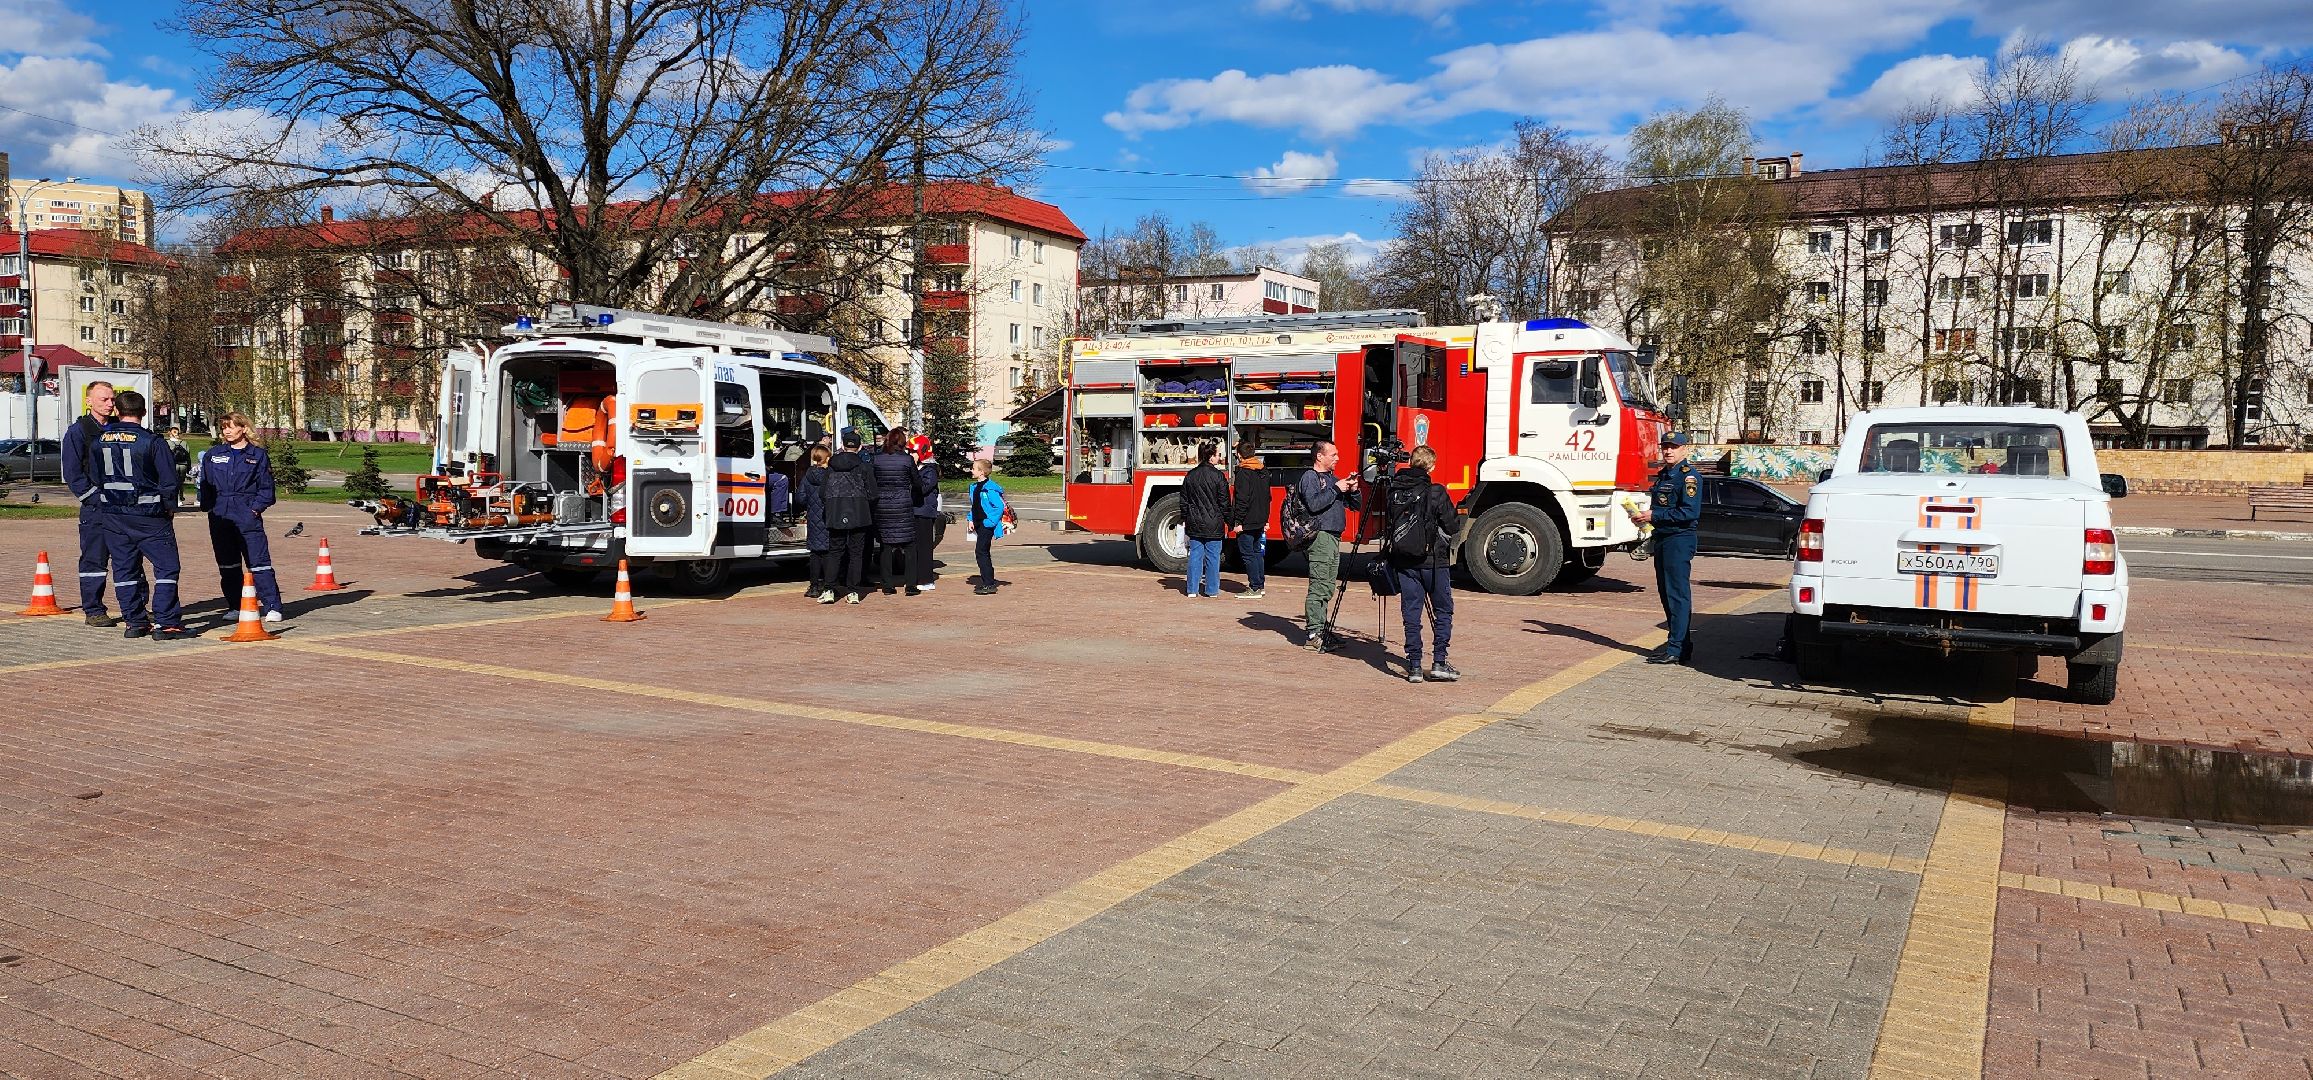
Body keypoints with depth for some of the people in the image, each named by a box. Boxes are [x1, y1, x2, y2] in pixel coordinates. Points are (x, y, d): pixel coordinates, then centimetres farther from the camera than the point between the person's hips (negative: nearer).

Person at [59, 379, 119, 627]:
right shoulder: (77, 431, -1)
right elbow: (71, 473, -5)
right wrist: (96, 498, -12)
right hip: (94, 508, -4)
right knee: (94, 559, 1)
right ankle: (93, 611, 8)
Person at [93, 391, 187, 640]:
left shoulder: (100, 441, 4)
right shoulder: (152, 442, -12)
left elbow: (95, 477, 13)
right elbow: (169, 479, -10)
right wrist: (170, 507, 4)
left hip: (113, 516, 5)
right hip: (148, 516, -5)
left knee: (124, 568, 12)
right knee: (166, 567, 0)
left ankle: (134, 621, 14)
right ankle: (165, 622, -6)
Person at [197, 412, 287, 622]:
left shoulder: (257, 455, 4)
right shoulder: (213, 454, 11)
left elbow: (266, 486, 3)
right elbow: (205, 483, 13)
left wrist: (256, 507, -7)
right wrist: (207, 504, 1)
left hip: (248, 516, -4)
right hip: (220, 516, 4)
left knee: (259, 561, -10)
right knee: (227, 565, 9)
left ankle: (273, 607, -11)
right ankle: (235, 606, 19)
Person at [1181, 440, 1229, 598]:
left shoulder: (1191, 475, 5)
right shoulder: (1218, 476, -10)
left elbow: (1184, 500, 10)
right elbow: (1224, 502, -8)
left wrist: (1184, 518, 21)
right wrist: (1229, 522, 0)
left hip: (1195, 524, 4)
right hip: (1214, 525, -4)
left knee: (1195, 555, 7)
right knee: (1213, 557, 4)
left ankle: (1192, 589, 7)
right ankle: (1212, 589, 9)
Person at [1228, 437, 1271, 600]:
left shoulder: (1243, 472, -15)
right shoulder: (1263, 471, 12)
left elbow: (1242, 499, -20)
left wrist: (1238, 521, -17)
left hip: (1246, 521, -9)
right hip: (1259, 521, 9)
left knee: (1248, 554, -4)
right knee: (1258, 553, 15)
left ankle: (1254, 588, -4)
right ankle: (1260, 585, 20)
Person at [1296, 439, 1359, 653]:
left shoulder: (1332, 478, 20)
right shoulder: (1310, 477, -5)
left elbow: (1353, 505, 23)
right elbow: (1313, 504, -22)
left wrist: (1353, 489, 4)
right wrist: (1336, 489, -17)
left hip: (1334, 537, 9)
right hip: (1320, 536, -9)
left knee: (1328, 587, 11)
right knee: (1319, 587, -11)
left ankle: (1322, 630, 16)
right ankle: (1314, 635, -11)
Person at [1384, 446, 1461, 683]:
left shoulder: (1394, 491, 2)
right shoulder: (1435, 492, -13)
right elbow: (1452, 526, -9)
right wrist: (1459, 517, 10)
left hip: (1403, 561, 4)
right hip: (1433, 561, -4)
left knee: (1411, 614, 8)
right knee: (1443, 611, 9)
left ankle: (1414, 666, 6)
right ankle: (1439, 663, 3)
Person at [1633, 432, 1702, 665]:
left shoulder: (1688, 475, -11)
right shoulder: (1663, 475, 18)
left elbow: (1690, 512, -20)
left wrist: (1654, 516, -20)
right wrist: (1642, 515, 7)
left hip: (1679, 540, -10)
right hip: (1661, 539, 10)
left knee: (1678, 594, -9)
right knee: (1666, 593, 13)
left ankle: (1676, 650, -9)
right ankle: (1680, 643, 22)